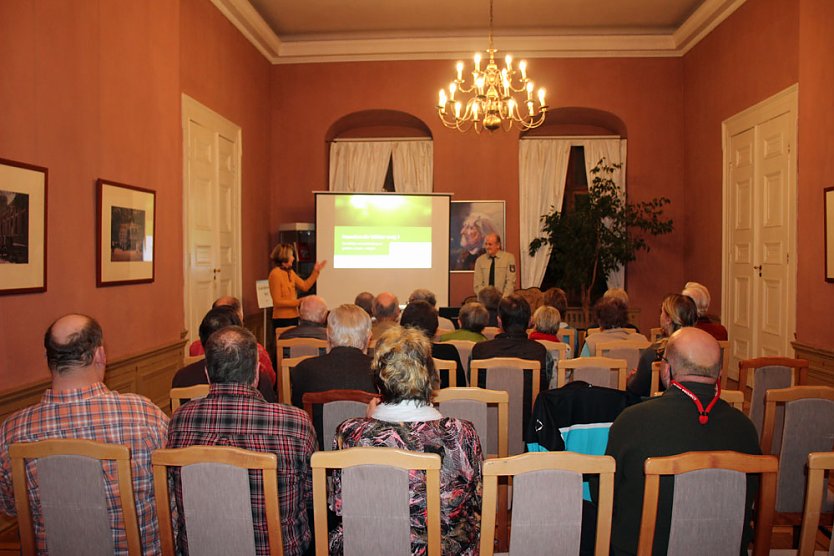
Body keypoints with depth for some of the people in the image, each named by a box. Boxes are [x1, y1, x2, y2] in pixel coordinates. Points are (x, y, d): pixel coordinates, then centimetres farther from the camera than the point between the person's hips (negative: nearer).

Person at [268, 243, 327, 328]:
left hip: (293, 317, 9)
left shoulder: (290, 272, 10)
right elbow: (278, 302, -18)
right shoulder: (275, 274, -16)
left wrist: (316, 271, 9)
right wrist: (298, 302, -21)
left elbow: (305, 286, 11)